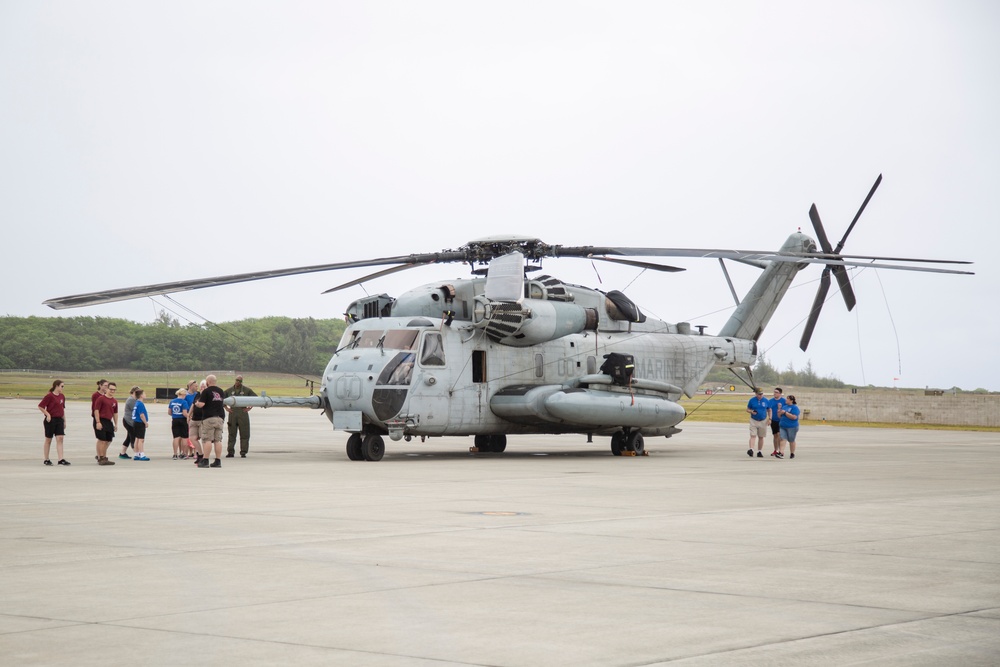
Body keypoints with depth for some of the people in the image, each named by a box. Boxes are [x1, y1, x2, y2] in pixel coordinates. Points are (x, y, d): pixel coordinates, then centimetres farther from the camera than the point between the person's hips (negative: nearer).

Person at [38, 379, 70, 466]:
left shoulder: (62, 396, 10)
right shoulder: (49, 396, -11)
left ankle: (61, 460, -10)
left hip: (59, 420, 6)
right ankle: (46, 460, 15)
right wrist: (48, 414, -18)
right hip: (50, 420, -6)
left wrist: (64, 420, 17)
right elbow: (40, 406, -13)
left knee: (60, 438, -5)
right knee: (48, 440, 4)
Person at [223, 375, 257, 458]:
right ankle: (230, 452, 6)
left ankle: (243, 452, 2)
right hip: (232, 414, 1)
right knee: (232, 433, 3)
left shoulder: (246, 390, 3)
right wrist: (226, 408, 8)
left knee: (244, 434, -2)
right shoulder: (229, 390, 7)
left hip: (243, 413, -1)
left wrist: (250, 408, 0)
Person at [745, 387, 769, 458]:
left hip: (763, 421, 2)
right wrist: (751, 411, -16)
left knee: (761, 437, 8)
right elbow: (747, 409, 5)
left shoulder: (766, 400, 3)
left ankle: (759, 452, 16)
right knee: (753, 436, -15)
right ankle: (751, 450, -26)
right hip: (754, 421, -2)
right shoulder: (752, 400, -1)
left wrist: (770, 418, 2)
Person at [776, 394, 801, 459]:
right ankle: (781, 453, -17)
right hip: (783, 426, 6)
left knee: (791, 441, 7)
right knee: (783, 439, -8)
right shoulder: (785, 406, 13)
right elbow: (780, 416, 20)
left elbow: (794, 417, -22)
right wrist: (779, 411, -2)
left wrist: (785, 412, -20)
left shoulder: (795, 407, -9)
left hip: (792, 427, -6)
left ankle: (792, 453, 22)